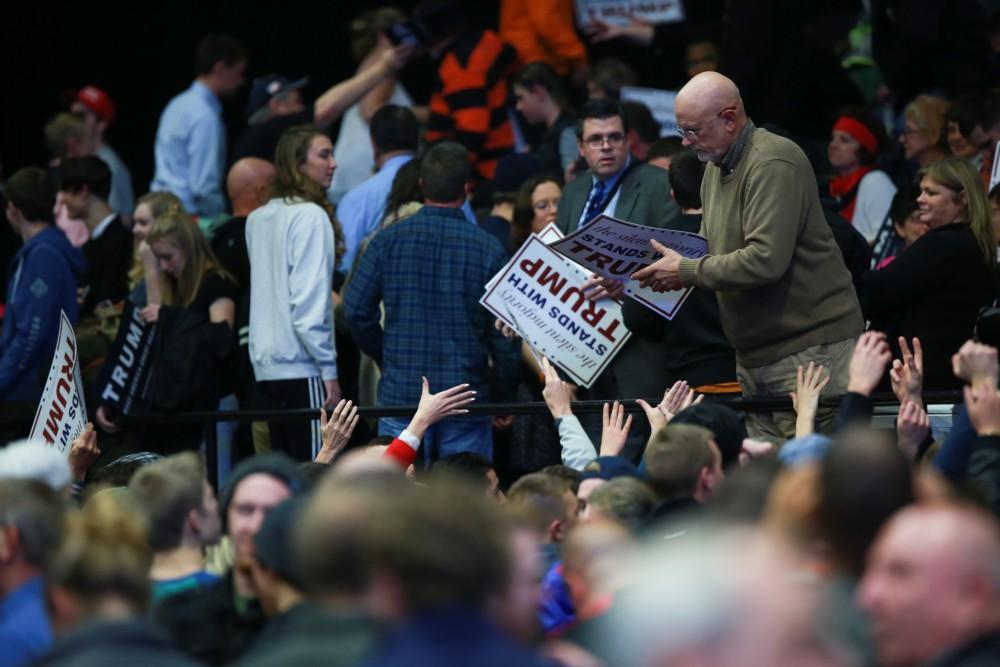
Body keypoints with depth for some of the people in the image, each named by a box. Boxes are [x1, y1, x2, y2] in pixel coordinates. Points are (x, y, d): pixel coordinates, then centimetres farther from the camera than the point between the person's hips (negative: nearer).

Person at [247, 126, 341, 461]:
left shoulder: (257, 219, 14)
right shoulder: (311, 216, -9)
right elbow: (309, 301, -14)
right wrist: (329, 370, -13)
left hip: (265, 364, 8)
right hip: (301, 365, -8)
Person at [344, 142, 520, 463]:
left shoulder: (389, 240, -2)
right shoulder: (487, 248, -4)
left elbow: (357, 311, -1)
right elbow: (504, 331, -2)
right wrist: (503, 396, 11)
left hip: (400, 390, 1)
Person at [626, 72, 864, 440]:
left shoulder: (773, 164, -17)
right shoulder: (716, 165, 15)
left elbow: (766, 260, -26)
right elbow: (711, 246, 24)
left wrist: (687, 271, -18)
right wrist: (670, 265, 2)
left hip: (809, 344, -9)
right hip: (754, 352, 9)